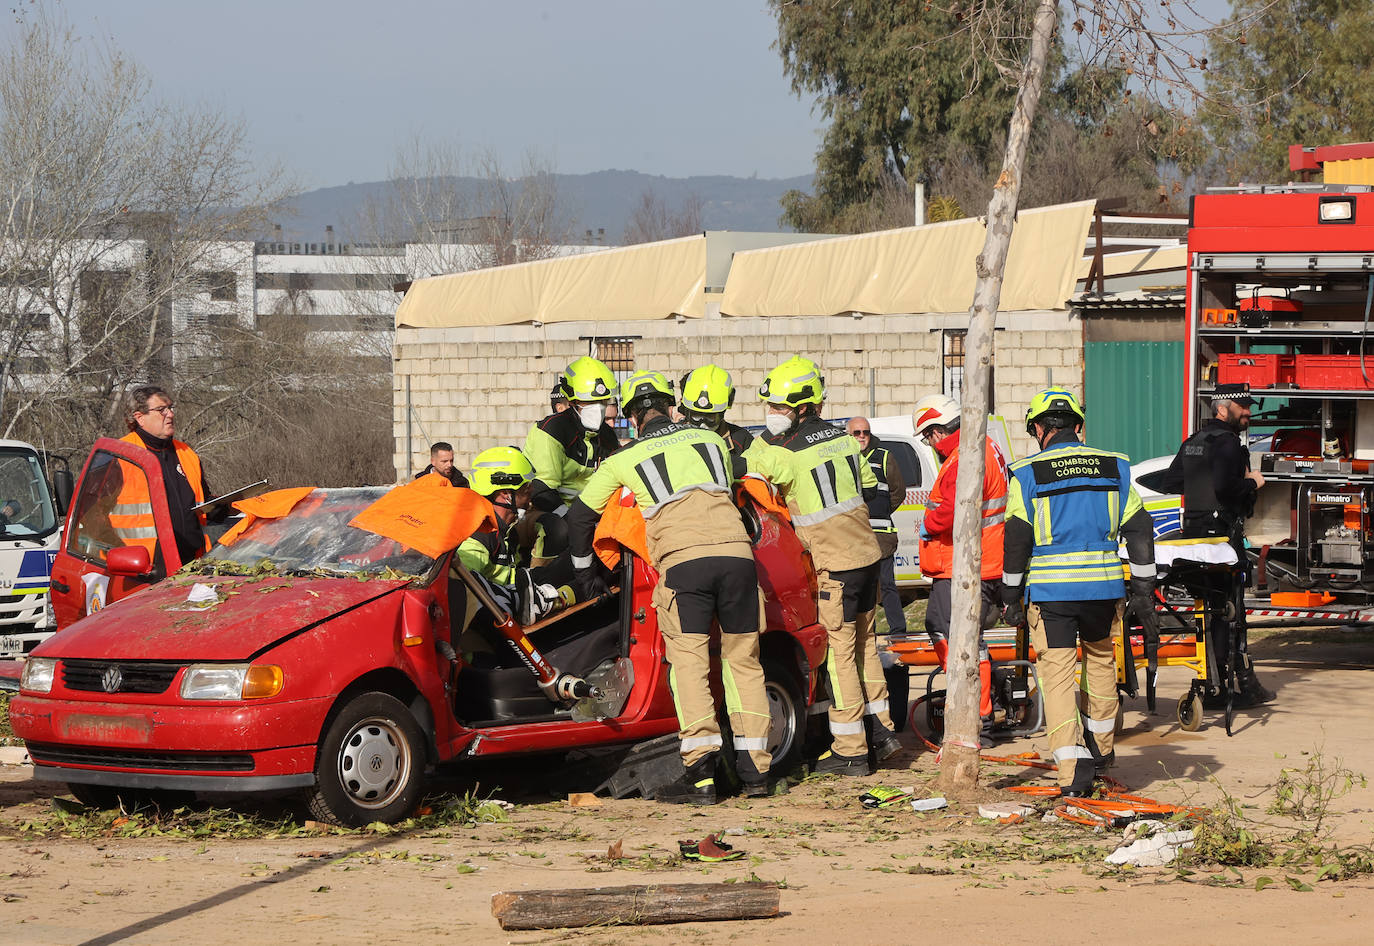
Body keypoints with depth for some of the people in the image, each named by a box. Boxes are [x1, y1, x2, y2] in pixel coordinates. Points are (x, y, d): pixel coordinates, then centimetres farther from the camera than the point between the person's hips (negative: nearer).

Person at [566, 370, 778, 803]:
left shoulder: (623, 460, 16)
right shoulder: (712, 440, 24)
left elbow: (579, 516, 27)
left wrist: (585, 572, 42)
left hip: (683, 559, -3)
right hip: (736, 552, 3)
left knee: (689, 662, -4)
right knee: (743, 660, 13)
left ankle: (700, 772, -17)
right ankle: (755, 768, 13)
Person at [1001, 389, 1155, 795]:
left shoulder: (1027, 473, -1)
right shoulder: (1114, 467, 8)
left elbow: (1016, 540, -3)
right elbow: (1139, 530, 8)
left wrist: (1011, 598, 3)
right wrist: (1143, 589, 14)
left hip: (1049, 590, -3)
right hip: (1103, 586, 3)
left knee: (1057, 674, 0)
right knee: (1100, 660, 23)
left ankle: (1073, 769, -8)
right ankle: (1101, 746, 37)